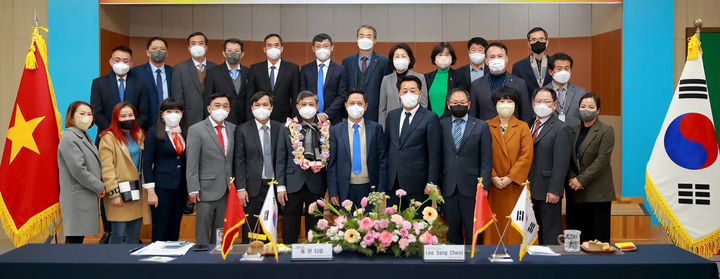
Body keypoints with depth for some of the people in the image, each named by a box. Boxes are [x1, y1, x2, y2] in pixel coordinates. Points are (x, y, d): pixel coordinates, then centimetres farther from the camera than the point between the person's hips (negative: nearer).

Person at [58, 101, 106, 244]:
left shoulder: (84, 136, 15)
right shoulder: (69, 138, -13)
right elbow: (78, 170, -19)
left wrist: (98, 187, 9)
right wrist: (99, 187, -11)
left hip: (87, 197, 9)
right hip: (77, 198, -9)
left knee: (80, 235, 13)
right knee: (74, 238, -5)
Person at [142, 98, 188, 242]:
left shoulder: (185, 133, 9)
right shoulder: (154, 132, -3)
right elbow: (147, 163, -5)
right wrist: (151, 191, -12)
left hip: (181, 187, 4)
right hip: (162, 187, -4)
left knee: (175, 231, 10)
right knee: (160, 231, -1)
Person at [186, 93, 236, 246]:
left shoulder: (233, 129, 9)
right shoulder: (196, 130, -4)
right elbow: (192, 163, -7)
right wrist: (193, 189, -11)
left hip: (227, 189, 4)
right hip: (207, 189, -4)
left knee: (221, 232, 11)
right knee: (202, 230, 3)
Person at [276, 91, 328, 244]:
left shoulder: (326, 129, 3)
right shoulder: (288, 128, 4)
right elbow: (281, 159, 4)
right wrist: (280, 186, -2)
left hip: (317, 185, 0)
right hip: (293, 184, 0)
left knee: (315, 228, 10)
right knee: (290, 230, 6)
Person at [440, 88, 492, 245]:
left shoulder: (481, 126, 6)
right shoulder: (441, 125, 8)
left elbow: (486, 160, 2)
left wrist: (484, 187, -6)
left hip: (471, 188, -1)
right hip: (447, 189, 1)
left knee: (473, 232, 3)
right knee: (452, 232, 8)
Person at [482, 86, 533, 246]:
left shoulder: (523, 127, 7)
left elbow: (526, 155, -2)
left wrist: (510, 177, -11)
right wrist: (493, 177, -10)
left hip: (515, 185, 0)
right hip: (493, 186, 0)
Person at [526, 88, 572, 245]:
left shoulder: (560, 129, -7)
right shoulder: (529, 125, 14)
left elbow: (561, 163, -14)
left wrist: (554, 191, -19)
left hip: (548, 192, -6)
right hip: (530, 190, 6)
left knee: (549, 236, 2)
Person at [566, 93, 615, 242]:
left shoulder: (606, 131, -2)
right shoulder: (573, 130, 14)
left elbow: (602, 161, -11)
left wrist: (581, 180, -14)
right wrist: (572, 178, -6)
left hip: (597, 193, -4)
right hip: (575, 193, 4)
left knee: (597, 236, -2)